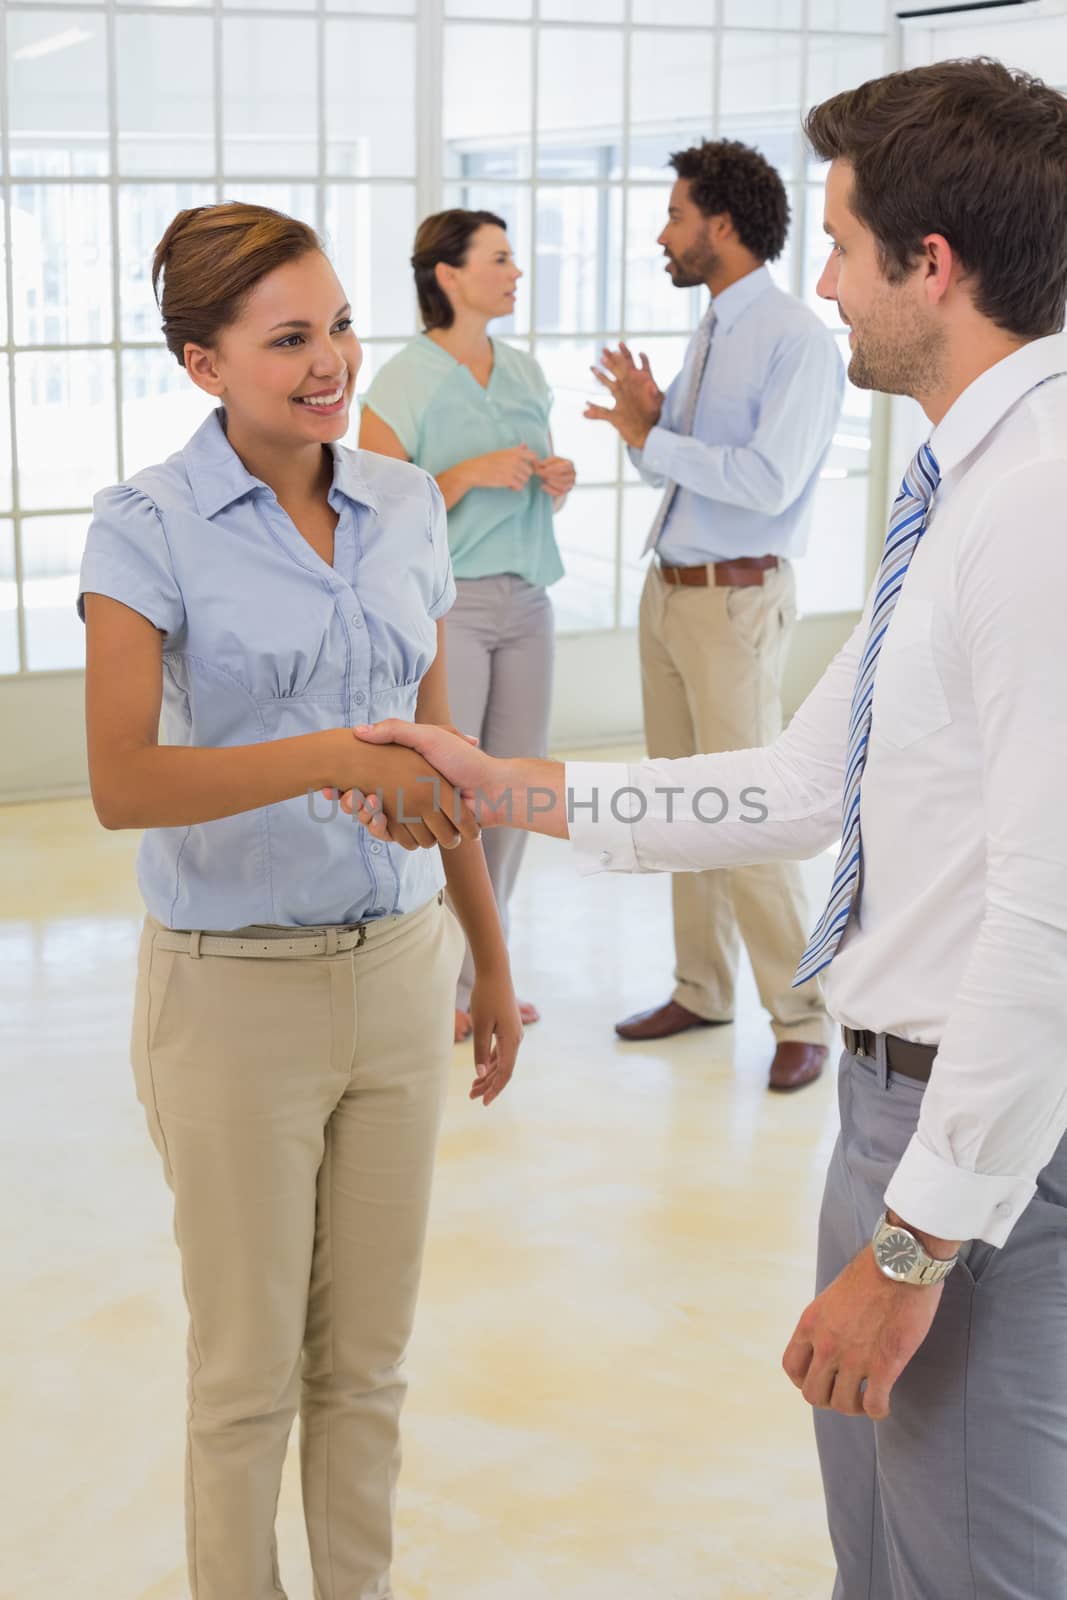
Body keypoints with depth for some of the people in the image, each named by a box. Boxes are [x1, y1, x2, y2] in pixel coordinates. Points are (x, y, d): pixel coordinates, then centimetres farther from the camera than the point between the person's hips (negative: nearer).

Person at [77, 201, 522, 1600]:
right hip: (236, 992, -4)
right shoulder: (149, 529, -10)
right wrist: (336, 758, -32)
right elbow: (122, 783, -22)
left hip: (400, 968, 4)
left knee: (368, 1355, 15)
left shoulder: (405, 505, 5)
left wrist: (492, 957, 15)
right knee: (250, 1370, 10)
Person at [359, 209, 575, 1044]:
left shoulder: (525, 372, 11)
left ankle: (487, 972, 20)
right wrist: (468, 474, -19)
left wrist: (557, 482, -1)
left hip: (526, 602, 6)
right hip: (444, 604, -6)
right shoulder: (401, 382, -8)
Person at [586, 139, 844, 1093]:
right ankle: (701, 990, 27)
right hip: (670, 589, 9)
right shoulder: (709, 335, 12)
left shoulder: (797, 341, -14)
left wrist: (650, 438, -18)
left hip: (736, 600, -9)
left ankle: (800, 1018, 6)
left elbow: (769, 482, -24)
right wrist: (646, 419, -4)